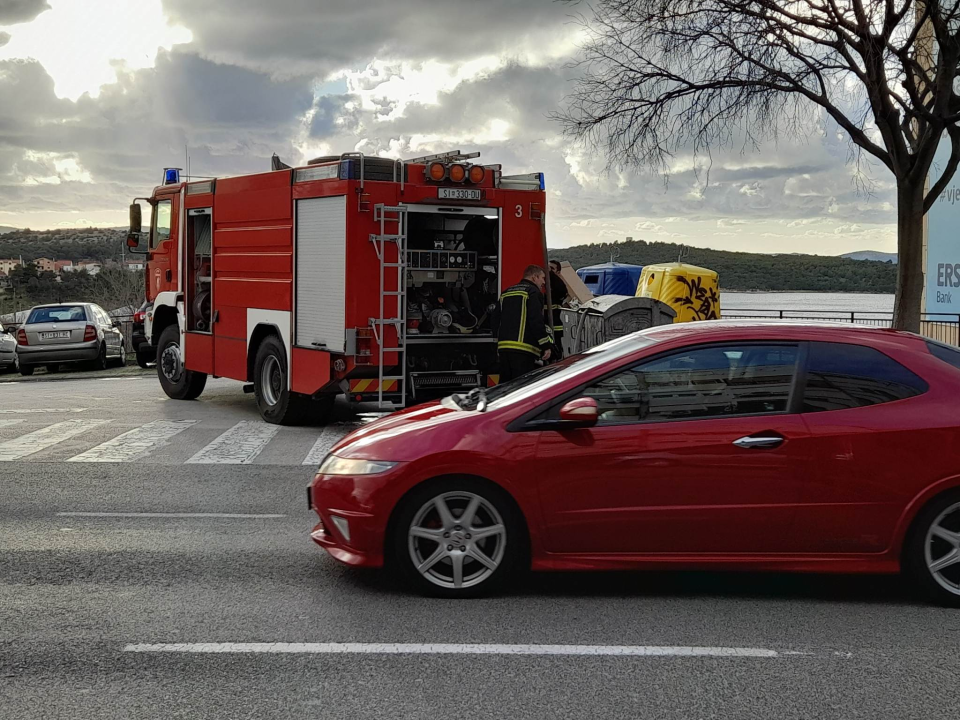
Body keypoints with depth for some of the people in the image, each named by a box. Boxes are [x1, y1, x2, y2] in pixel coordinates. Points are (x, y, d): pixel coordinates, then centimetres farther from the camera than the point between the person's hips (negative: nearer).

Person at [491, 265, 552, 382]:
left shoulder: (506, 292, 22)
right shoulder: (533, 292, -3)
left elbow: (494, 320, 22)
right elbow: (536, 320, -13)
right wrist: (546, 346, -10)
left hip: (503, 347, 8)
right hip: (523, 350, -8)